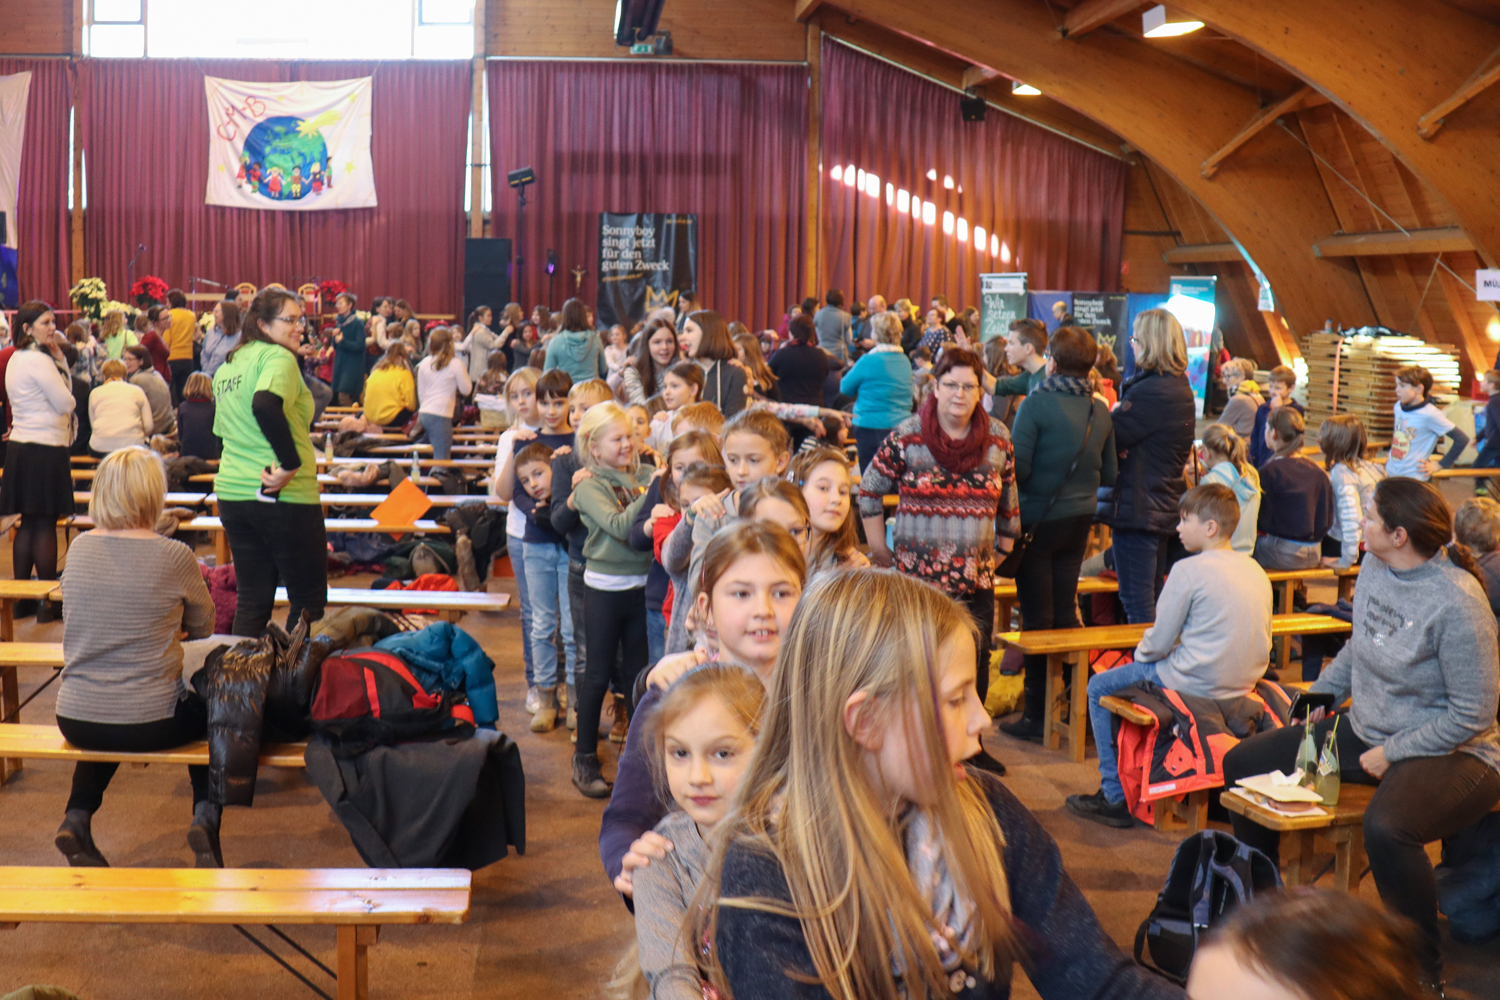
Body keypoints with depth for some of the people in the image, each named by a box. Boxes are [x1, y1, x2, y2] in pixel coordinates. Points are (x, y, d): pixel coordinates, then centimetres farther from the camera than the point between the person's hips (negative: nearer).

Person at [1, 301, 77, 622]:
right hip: (44, 450, -9)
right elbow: (66, 403, -13)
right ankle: (48, 603, 1)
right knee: (46, 526, -4)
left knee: (28, 524, 13)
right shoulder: (39, 360, -15)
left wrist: (59, 358, 11)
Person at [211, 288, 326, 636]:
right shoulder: (278, 357, -11)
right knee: (310, 600, 4)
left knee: (252, 600, 13)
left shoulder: (226, 367, 16)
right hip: (286, 496, -8)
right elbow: (265, 405, -31)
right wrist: (290, 464, -25)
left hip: (232, 493, 8)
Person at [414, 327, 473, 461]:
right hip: (440, 416, -6)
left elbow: (420, 392, 15)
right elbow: (466, 390, -2)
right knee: (441, 460, -7)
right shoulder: (455, 365, -7)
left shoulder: (424, 363, 9)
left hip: (423, 414, 6)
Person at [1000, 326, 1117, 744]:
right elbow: (1109, 475, 9)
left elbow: (1017, 467, -19)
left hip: (1039, 521, -5)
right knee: (1066, 610, 16)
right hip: (1079, 521, 5)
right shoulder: (1100, 411, 3)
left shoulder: (1037, 403, -15)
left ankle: (1037, 714, 6)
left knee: (1037, 616, 1)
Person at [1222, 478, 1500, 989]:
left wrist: (1391, 755, -17)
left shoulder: (1457, 604, -24)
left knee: (1385, 828, -39)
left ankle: (1424, 967, -12)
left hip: (1450, 754, -8)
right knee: (1243, 762, 4)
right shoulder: (1374, 567, -1)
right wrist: (1317, 694, 7)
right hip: (1367, 732, 9)